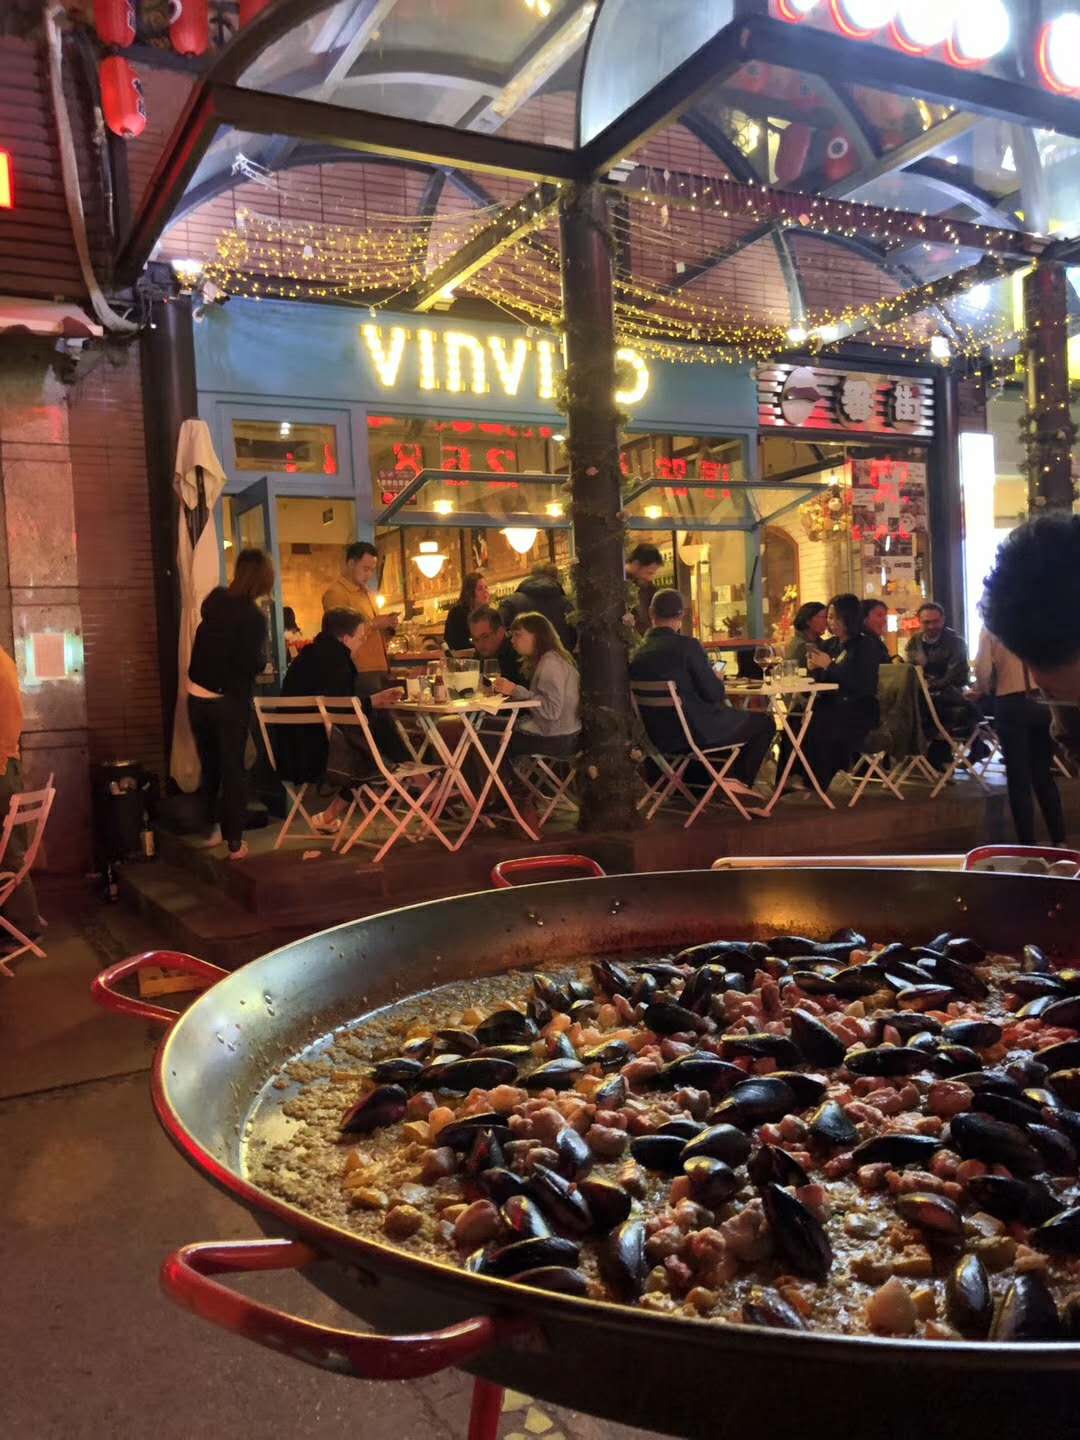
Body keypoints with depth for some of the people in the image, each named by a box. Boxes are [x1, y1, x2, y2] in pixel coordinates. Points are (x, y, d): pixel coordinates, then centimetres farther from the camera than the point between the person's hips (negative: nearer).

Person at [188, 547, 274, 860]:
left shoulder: (214, 602, 2)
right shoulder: (253, 616, -16)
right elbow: (254, 663, -20)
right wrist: (263, 657, 1)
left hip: (197, 697, 5)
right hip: (229, 701, -5)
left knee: (209, 765, 19)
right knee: (232, 769, 5)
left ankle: (212, 828, 29)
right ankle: (235, 842, 6)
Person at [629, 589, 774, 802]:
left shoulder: (637, 652, -1)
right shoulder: (687, 645, -19)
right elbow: (715, 693, -17)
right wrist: (719, 682, 6)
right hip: (699, 733, -7)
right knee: (765, 722, 14)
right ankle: (738, 780, 15)